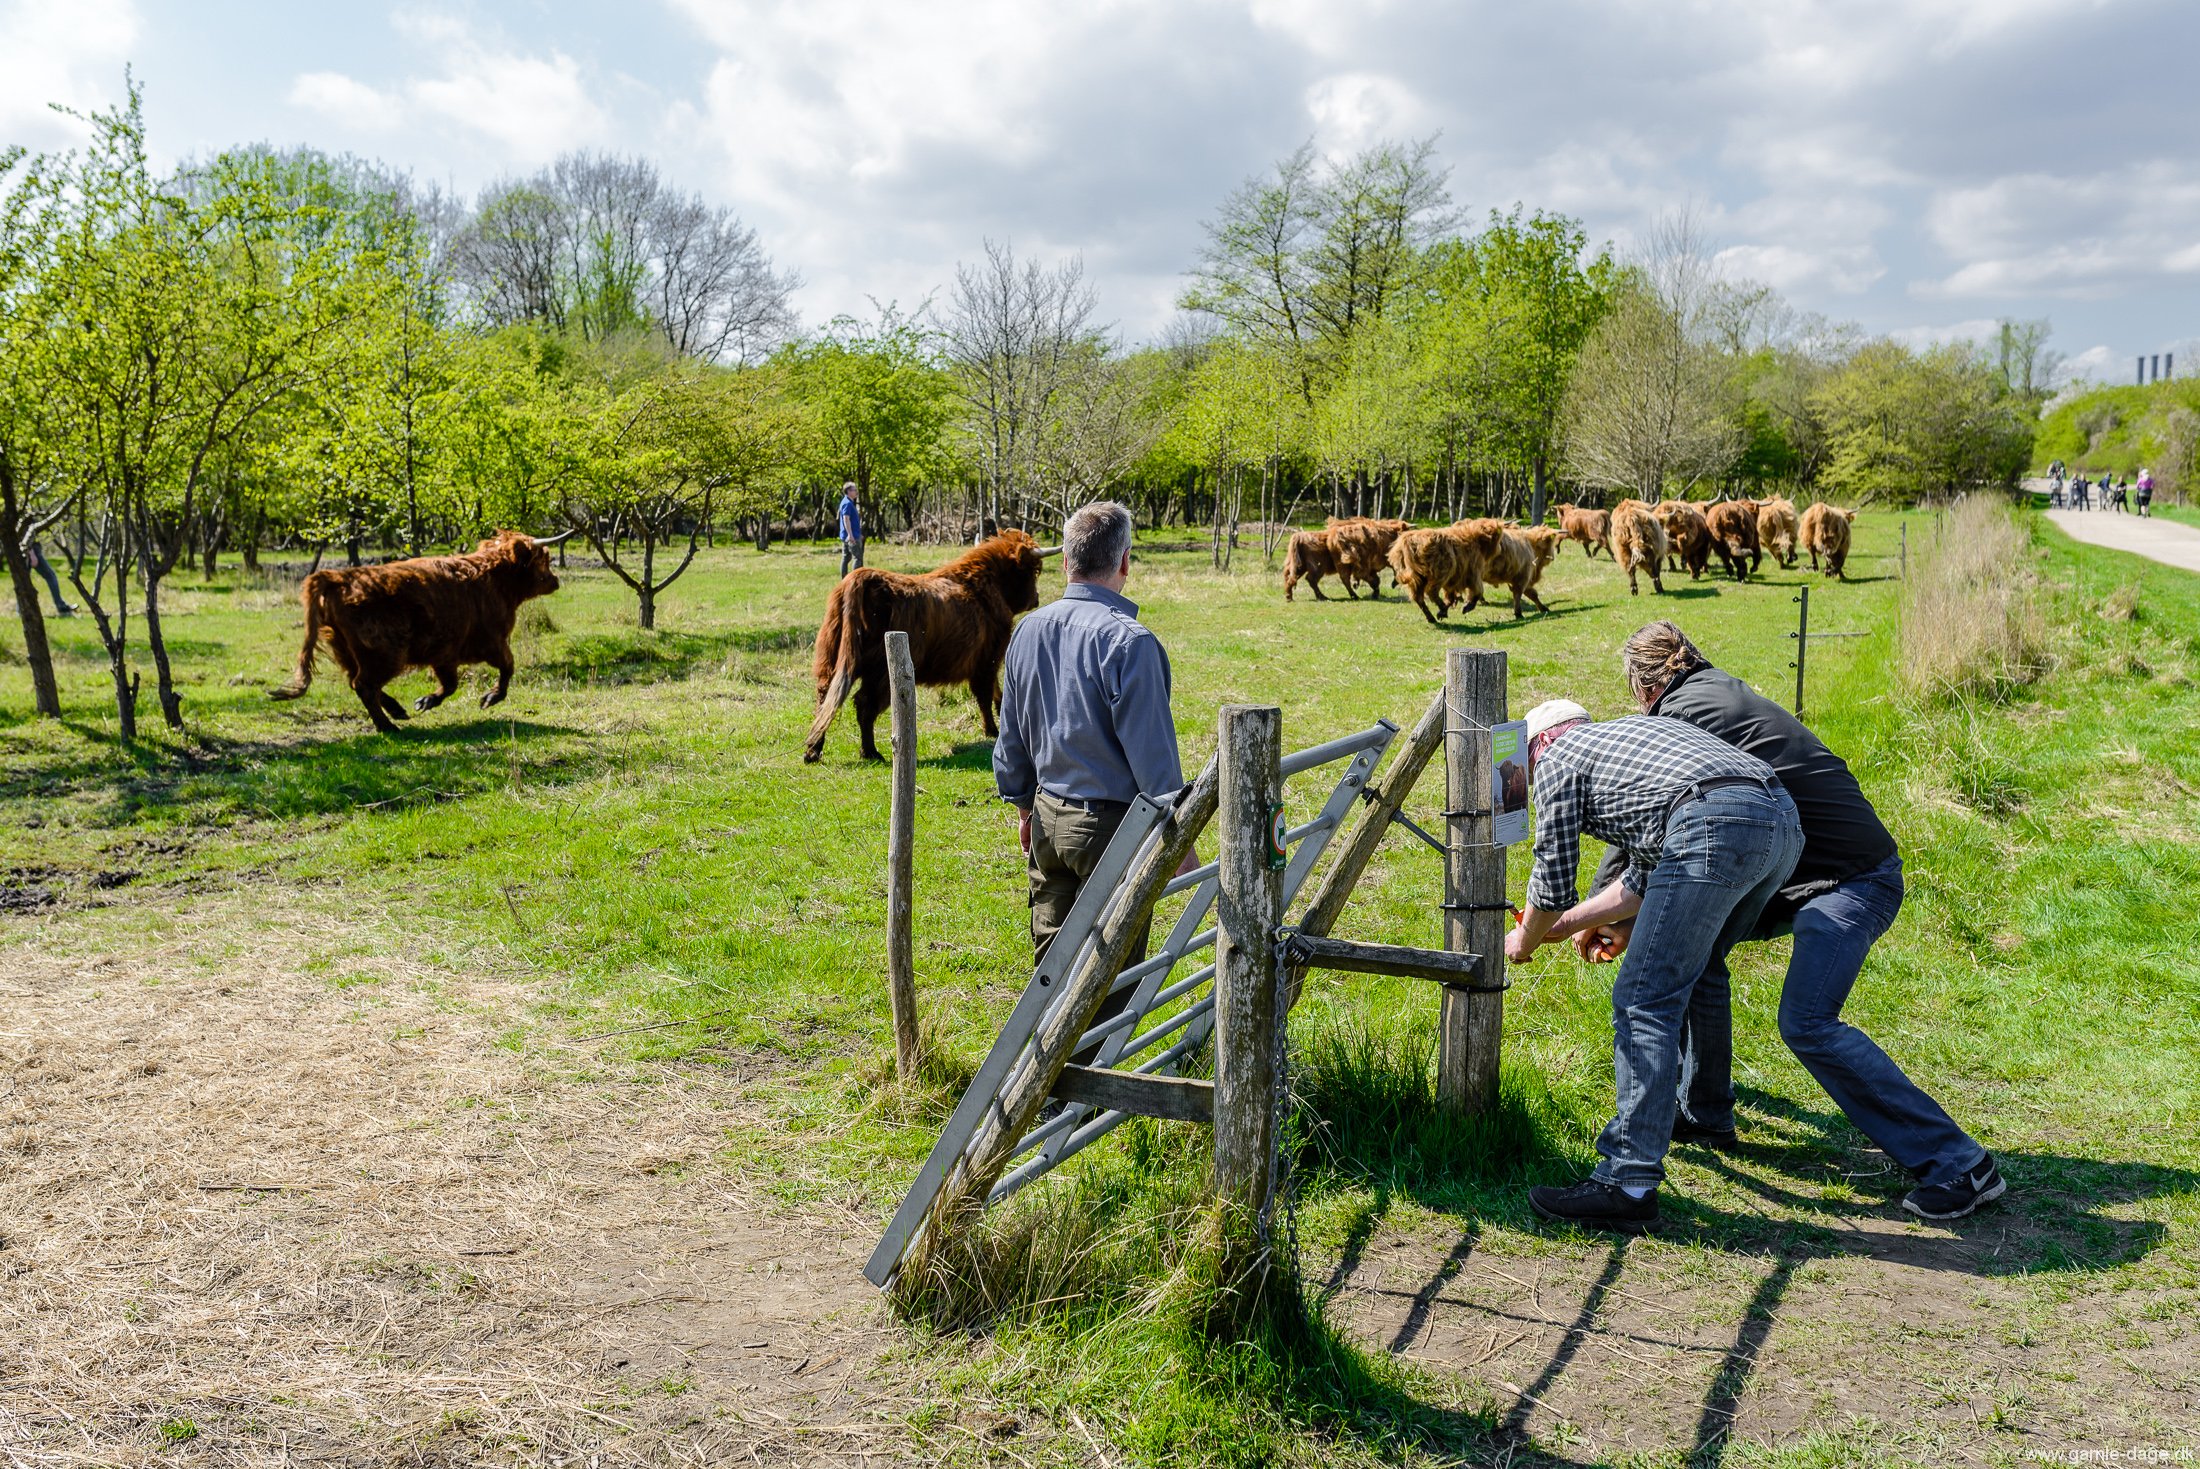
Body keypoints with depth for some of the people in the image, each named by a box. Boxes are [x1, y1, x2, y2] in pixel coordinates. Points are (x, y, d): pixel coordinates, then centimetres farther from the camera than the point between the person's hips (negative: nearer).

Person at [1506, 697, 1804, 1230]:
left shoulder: (1557, 757, 15)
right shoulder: (1628, 732, 38)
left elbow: (1553, 881, 13)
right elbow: (1645, 879, 38)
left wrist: (1524, 940, 32)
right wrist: (1567, 922, 47)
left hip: (1717, 827, -9)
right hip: (1783, 820, 9)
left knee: (1644, 1001, -7)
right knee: (1688, 975, 27)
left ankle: (1629, 1182, -12)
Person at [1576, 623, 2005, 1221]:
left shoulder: (1678, 712, -9)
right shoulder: (1728, 695, 19)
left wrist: (1597, 917, 8)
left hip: (1852, 880, -10)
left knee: (1808, 1023, -19)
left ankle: (1959, 1166, -13)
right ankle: (1705, 1116, 21)